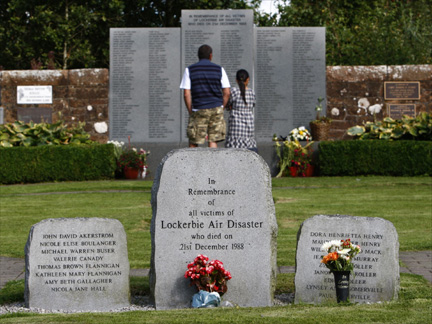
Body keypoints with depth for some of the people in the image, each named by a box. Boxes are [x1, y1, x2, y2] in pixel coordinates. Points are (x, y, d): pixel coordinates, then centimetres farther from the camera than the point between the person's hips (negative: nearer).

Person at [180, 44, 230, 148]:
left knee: (193, 143, 5)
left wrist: (190, 112, 3)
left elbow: (186, 94, -4)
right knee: (213, 141, 5)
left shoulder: (189, 70, 2)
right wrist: (221, 109, 10)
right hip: (216, 108, 2)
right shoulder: (219, 69, 5)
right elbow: (226, 93, 1)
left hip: (199, 110, -2)